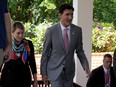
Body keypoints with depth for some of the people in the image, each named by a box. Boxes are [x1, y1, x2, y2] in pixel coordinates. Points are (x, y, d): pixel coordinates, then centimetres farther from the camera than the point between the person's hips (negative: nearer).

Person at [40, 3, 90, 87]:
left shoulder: (77, 30, -1)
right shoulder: (51, 31, -9)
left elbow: (79, 51, 6)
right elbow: (45, 53, -4)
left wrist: (85, 65, -9)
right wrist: (43, 72, -4)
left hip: (69, 70, 3)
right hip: (55, 70, -3)